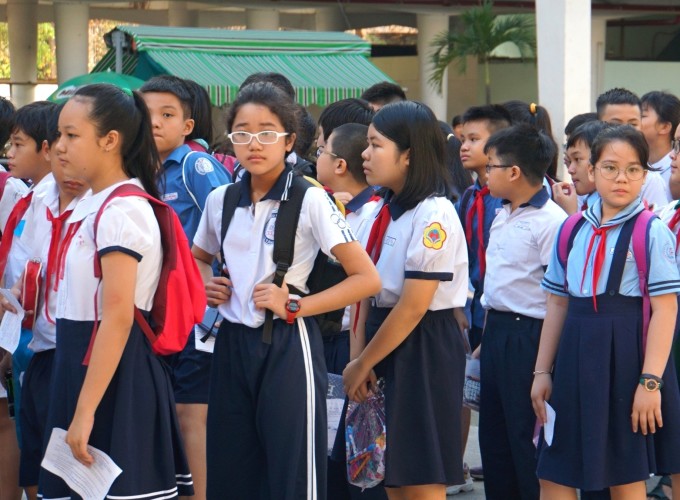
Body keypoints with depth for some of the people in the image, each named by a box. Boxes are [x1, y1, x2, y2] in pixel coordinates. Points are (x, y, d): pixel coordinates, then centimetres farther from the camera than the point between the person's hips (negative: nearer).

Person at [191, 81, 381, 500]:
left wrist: (295, 306, -14)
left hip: (287, 346, -5)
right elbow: (197, 258, 28)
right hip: (233, 344, 5)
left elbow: (367, 279, -10)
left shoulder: (309, 200, -8)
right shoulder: (220, 200, 7)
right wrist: (205, 285, 5)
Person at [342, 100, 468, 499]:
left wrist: (363, 364, -11)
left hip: (423, 348, -8)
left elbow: (413, 306, -18)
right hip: (383, 340, 8)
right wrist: (358, 356, -4)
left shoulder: (434, 215, -16)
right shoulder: (384, 212, 10)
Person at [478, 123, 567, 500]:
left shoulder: (550, 221, -16)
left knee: (527, 434, -3)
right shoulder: (503, 216, 13)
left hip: (528, 336, -9)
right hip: (496, 331, 9)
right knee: (493, 431, 15)